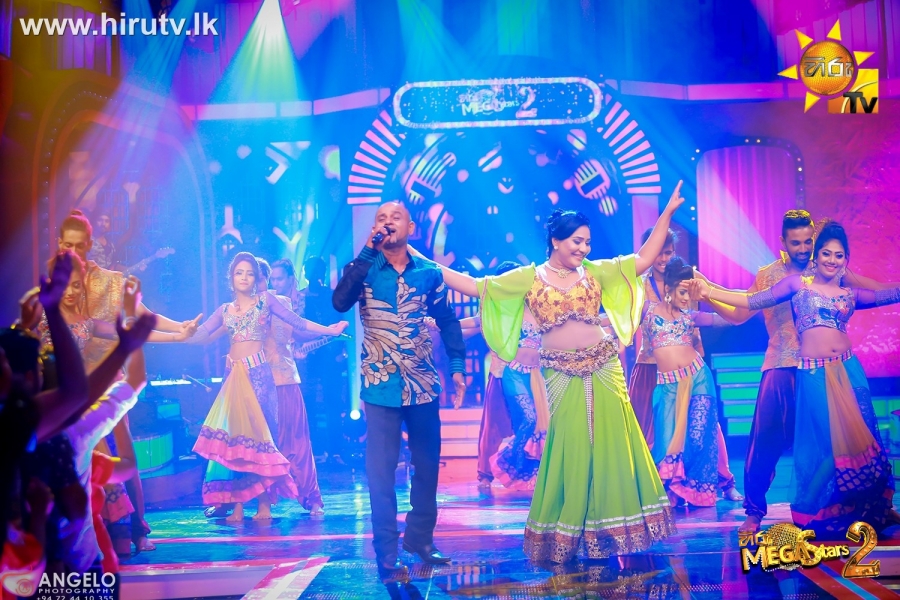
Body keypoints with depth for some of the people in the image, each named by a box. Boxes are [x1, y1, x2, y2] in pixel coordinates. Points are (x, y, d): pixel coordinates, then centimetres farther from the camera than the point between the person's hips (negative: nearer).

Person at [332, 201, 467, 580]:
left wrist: (458, 366, 5)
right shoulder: (365, 269, -1)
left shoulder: (429, 272, 5)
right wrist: (367, 250, -19)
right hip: (381, 384, -3)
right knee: (381, 470, -2)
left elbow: (448, 320, 12)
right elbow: (339, 302, -19)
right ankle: (386, 554, 6)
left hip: (423, 382, 3)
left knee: (428, 462, 12)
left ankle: (420, 537, 29)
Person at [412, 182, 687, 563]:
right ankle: (566, 538, 15)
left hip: (604, 369, 2)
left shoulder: (595, 272, 9)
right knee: (571, 449, 2)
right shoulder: (528, 278, 2)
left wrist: (667, 213, 5)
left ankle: (610, 529, 14)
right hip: (562, 375, -2)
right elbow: (472, 285, -1)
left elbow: (643, 260, 9)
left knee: (611, 444, 2)